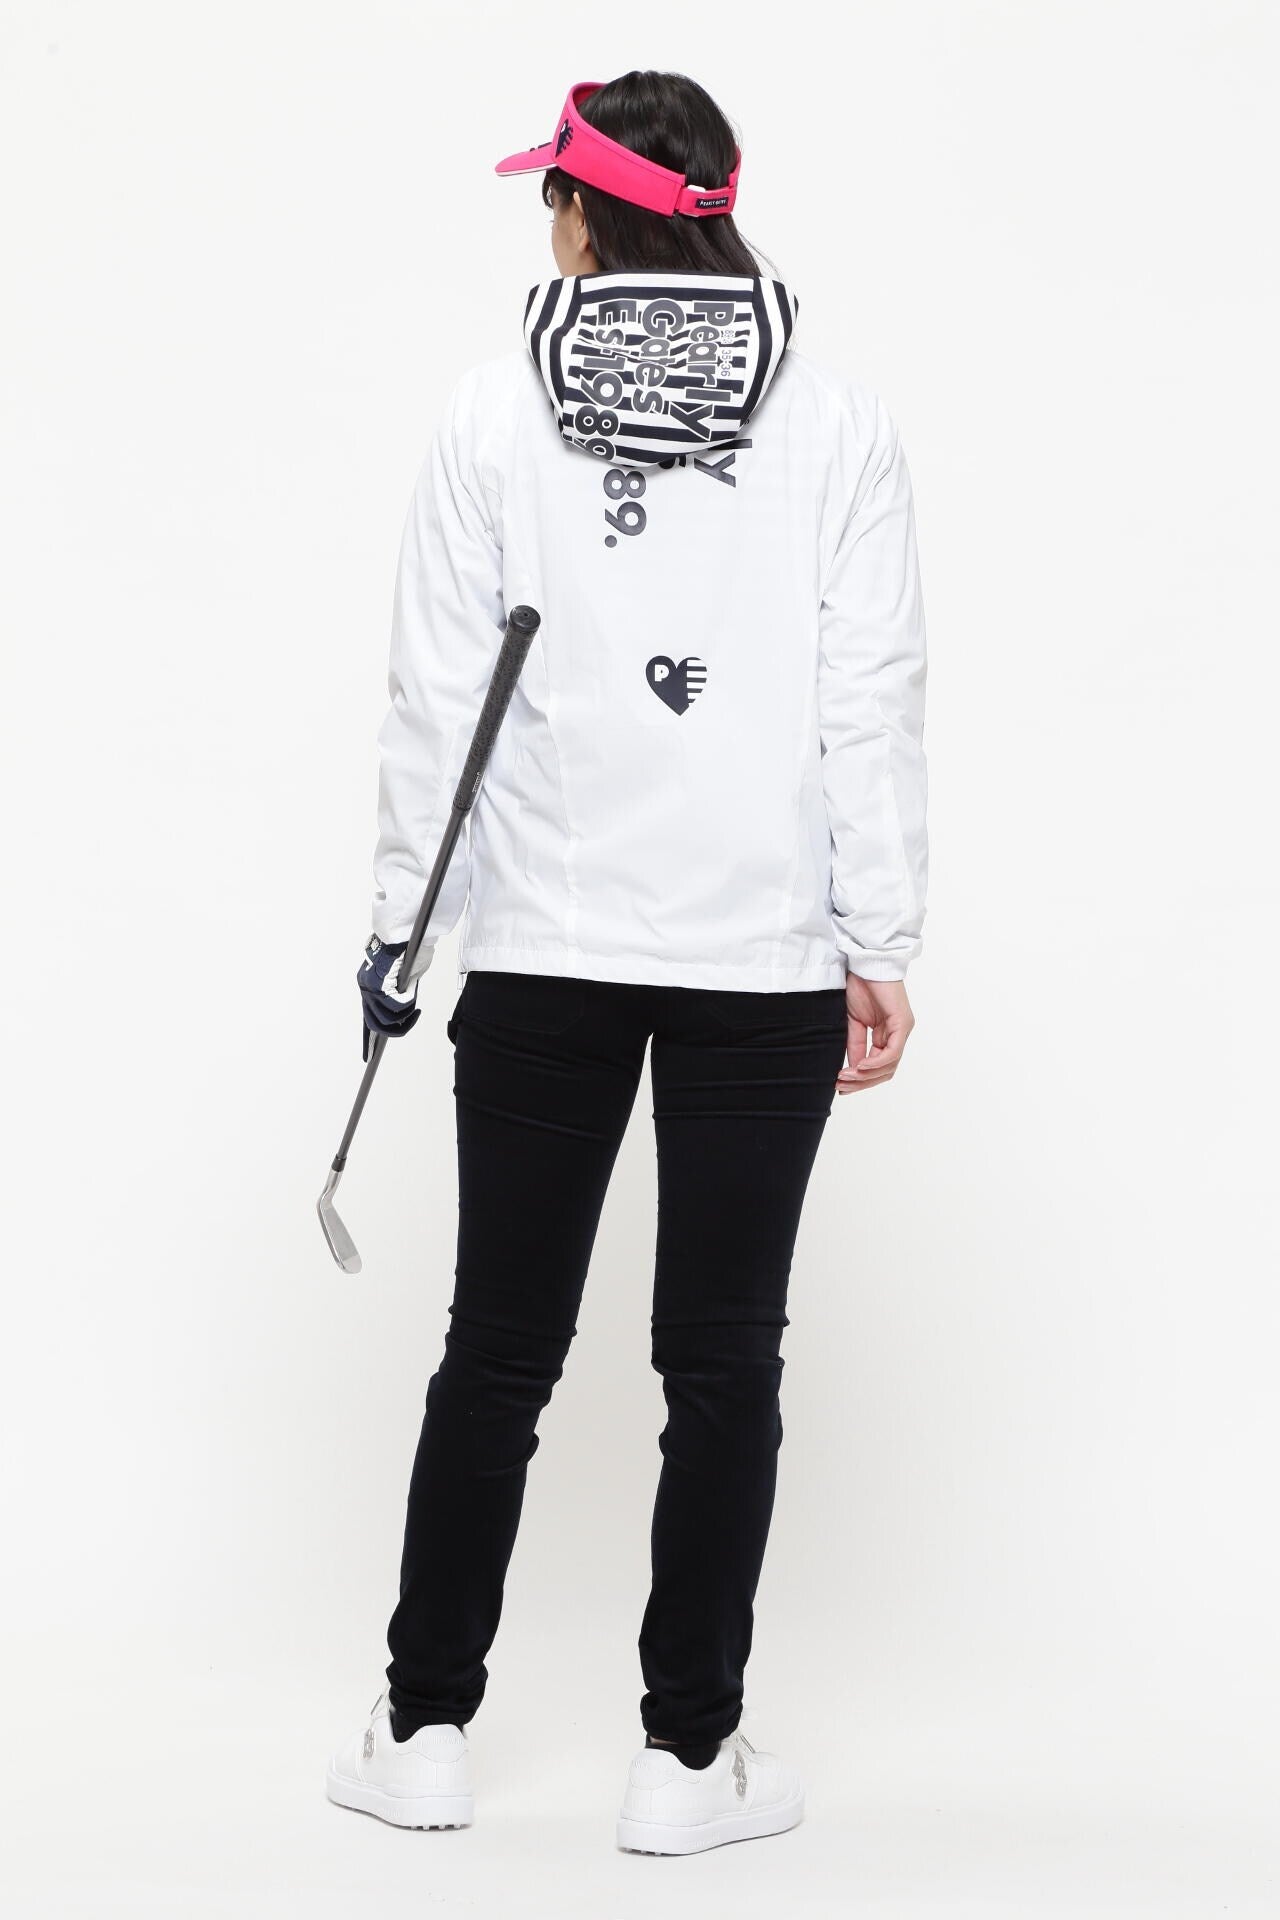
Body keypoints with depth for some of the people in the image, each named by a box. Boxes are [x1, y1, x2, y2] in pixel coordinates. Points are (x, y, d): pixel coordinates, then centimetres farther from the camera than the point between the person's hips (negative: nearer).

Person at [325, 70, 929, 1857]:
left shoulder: (497, 411, -2)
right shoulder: (839, 420, -1)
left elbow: (437, 698, -2)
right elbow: (873, 703, -4)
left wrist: (402, 920, 7)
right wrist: (881, 941, 0)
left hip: (543, 953, 1)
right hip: (766, 960, 0)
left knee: (500, 1343, 11)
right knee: (722, 1354, 7)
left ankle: (426, 1726, 21)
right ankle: (689, 1756, 14)